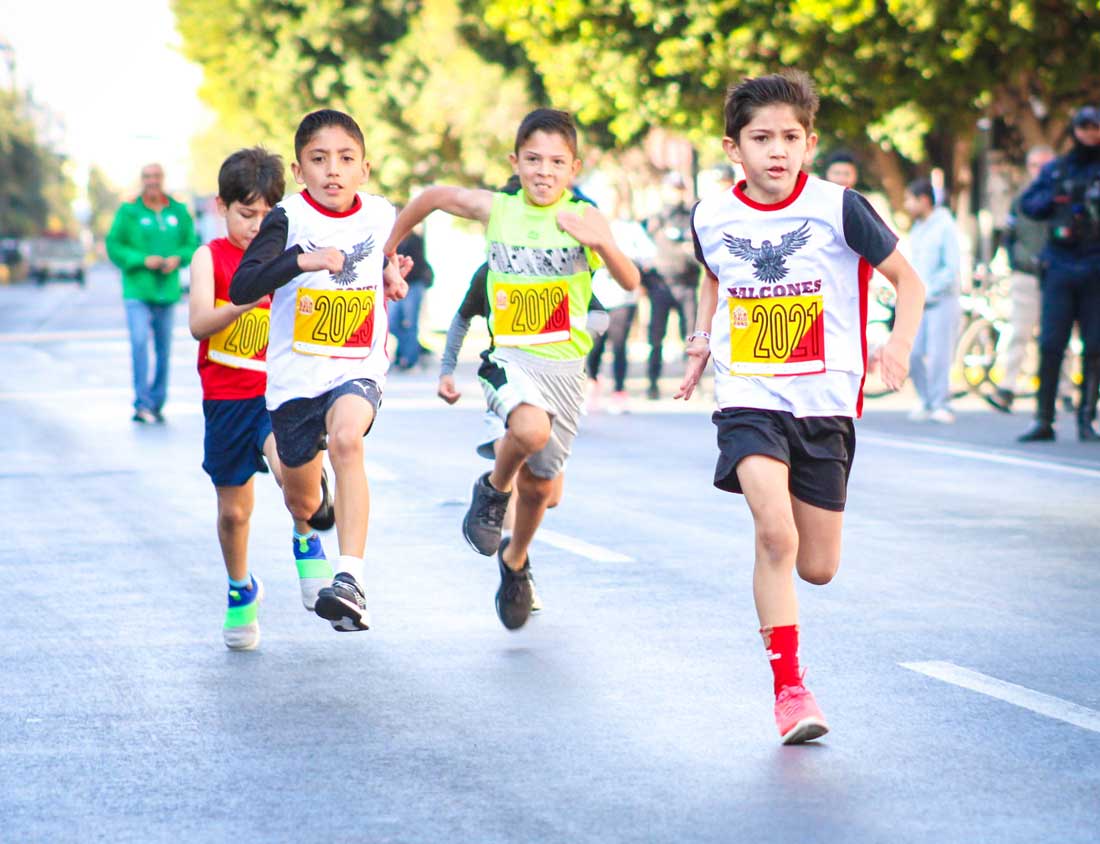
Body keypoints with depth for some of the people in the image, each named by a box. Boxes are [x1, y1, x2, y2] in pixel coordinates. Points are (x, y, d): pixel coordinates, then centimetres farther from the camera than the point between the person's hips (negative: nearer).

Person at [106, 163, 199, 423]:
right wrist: (142, 260, -17)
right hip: (137, 291, -4)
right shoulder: (129, 212, -3)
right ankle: (142, 402, -16)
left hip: (167, 291, 4)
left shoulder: (179, 212, 7)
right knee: (139, 342, -18)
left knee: (164, 349, 8)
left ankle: (157, 403, 19)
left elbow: (192, 244, 11)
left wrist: (178, 258, -10)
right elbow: (114, 246, -5)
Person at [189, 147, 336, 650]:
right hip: (226, 397, 1)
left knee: (288, 465, -31)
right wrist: (245, 302, -32)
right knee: (233, 510, 9)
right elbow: (198, 324, -14)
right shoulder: (210, 258, 0)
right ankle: (241, 590, 36)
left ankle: (308, 542, -3)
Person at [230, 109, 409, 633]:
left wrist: (392, 278, 4)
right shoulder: (288, 220, -10)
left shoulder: (381, 215, 2)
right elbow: (240, 288, -23)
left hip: (358, 369, 0)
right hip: (295, 373, 0)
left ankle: (350, 580, -39)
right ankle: (305, 531, 58)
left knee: (346, 440, -34)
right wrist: (301, 261, -36)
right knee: (301, 498, 16)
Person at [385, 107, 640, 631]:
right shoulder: (495, 210, -2)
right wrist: (389, 246, 21)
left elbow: (630, 282, -17)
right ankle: (492, 490, -1)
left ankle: (515, 560, 44)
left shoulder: (584, 218, -7)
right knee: (531, 430, -34)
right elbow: (435, 196, 14)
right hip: (510, 356, -1)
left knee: (539, 483, 13)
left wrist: (602, 243, -35)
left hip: (565, 366, 1)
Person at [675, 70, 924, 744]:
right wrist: (702, 342, 12)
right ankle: (788, 687, -11)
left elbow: (907, 279, 1)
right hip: (750, 401, 0)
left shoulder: (839, 208, -7)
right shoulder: (712, 218, 2)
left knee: (817, 569, 5)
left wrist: (900, 343, -15)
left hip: (825, 403, 0)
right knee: (775, 535, -23)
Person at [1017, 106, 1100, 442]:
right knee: (1050, 347, -3)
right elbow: (1027, 204, 12)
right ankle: (1043, 420, 1)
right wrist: (1056, 198, -6)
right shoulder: (1055, 169, 12)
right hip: (1059, 268, 1)